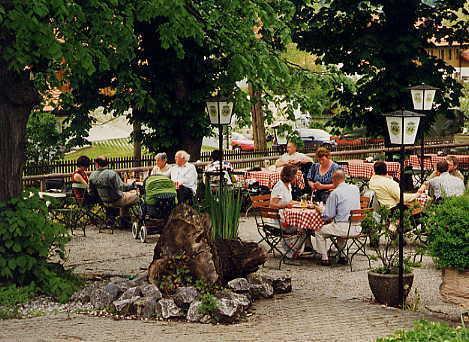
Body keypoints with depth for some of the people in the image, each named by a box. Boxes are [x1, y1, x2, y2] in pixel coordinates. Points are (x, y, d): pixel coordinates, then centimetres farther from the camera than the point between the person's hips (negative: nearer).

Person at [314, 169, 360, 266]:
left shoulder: (335, 193, -10)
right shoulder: (355, 188, 9)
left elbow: (328, 216, -8)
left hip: (344, 227, -7)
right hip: (357, 227, 7)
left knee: (319, 232, 12)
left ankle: (324, 258, 13)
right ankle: (342, 256, 32)